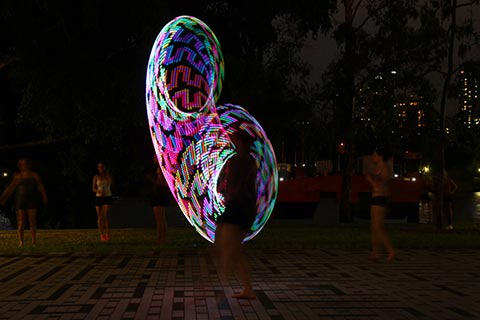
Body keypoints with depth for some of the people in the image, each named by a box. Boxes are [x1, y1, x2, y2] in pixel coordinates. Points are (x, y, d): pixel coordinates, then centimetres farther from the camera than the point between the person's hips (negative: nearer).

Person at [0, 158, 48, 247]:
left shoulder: (34, 175, 4)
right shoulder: (17, 176, 8)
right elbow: (10, 188, 7)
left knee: (32, 221, -2)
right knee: (20, 221, -5)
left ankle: (34, 241, 1)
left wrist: (44, 198, -14)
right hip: (20, 202, 1)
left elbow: (41, 187, -2)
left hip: (32, 201, -1)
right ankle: (21, 242, -7)